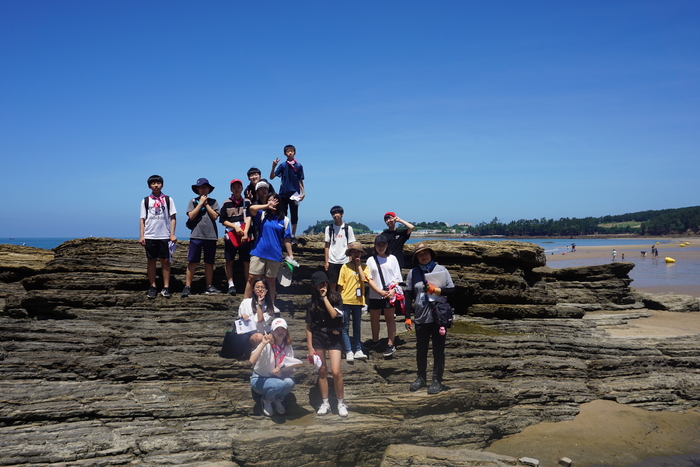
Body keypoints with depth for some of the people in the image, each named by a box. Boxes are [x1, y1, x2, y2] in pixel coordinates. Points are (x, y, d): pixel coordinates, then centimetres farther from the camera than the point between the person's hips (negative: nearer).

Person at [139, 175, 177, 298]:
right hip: (149, 236, 1)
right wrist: (141, 236, -1)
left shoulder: (168, 199, 5)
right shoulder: (145, 200, 8)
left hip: (164, 236, -1)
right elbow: (142, 219, 7)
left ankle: (166, 288, 5)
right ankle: (152, 287, 12)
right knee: (151, 261, 5)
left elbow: (173, 218, 4)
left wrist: (172, 234, -5)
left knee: (165, 261, 0)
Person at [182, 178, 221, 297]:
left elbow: (215, 216, -3)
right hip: (196, 235, -2)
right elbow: (191, 216, -6)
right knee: (192, 262, -5)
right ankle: (187, 287, -3)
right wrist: (201, 203, -4)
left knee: (209, 262, 7)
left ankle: (209, 286, 14)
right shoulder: (193, 201, 7)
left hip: (211, 236, 2)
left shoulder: (213, 202, 10)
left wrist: (206, 204, -2)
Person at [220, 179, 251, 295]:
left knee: (246, 261, -1)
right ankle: (231, 285, 5)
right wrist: (235, 226, -10)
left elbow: (248, 218, -2)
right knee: (229, 261, 1)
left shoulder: (247, 202, 7)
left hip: (244, 235, -1)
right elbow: (223, 221, 5)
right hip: (230, 235, 1)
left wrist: (245, 233, -15)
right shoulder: (226, 203, 7)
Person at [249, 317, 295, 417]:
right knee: (278, 384, -35)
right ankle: (266, 401, -1)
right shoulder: (266, 345, -19)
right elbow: (252, 361, -36)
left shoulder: (288, 347, -3)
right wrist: (263, 344, -39)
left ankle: (278, 400, 3)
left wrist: (279, 371, -24)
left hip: (277, 378, 4)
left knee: (290, 382, -30)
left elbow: (290, 369, -3)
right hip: (259, 379, -4)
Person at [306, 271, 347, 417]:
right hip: (317, 338, 2)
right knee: (322, 371, 7)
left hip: (334, 337, -2)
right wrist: (310, 347, 1)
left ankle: (341, 403, 7)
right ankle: (325, 403, 21)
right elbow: (309, 326, 4)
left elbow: (334, 314, -21)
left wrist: (325, 297, -16)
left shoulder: (335, 298, -3)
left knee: (335, 371, -10)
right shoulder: (311, 303, 1)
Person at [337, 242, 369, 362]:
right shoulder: (345, 267, -1)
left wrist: (358, 265, -9)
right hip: (346, 301, -2)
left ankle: (358, 350, 15)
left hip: (358, 301, 2)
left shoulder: (363, 267, 5)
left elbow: (363, 278, -16)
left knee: (357, 327, 11)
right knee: (345, 327, 1)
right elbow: (340, 285, 1)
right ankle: (348, 351, 6)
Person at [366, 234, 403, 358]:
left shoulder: (392, 258, 5)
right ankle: (375, 342, 27)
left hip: (390, 295, -1)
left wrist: (393, 290, -11)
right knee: (374, 318, 10)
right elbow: (369, 279, 0)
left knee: (390, 318, 2)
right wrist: (380, 291, -10)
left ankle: (390, 345, 6)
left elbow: (397, 277, 5)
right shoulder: (371, 260, 3)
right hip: (375, 295, 1)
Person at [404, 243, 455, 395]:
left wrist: (436, 290, -15)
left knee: (438, 350, 5)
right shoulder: (413, 273, 2)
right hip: (421, 318, 2)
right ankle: (421, 377, 29)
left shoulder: (441, 270, 0)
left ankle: (437, 380, 17)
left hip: (439, 316, -2)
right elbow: (409, 296, 4)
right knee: (421, 349, 13)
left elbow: (452, 290, -1)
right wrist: (407, 317, 1)